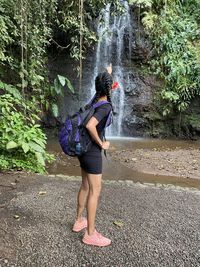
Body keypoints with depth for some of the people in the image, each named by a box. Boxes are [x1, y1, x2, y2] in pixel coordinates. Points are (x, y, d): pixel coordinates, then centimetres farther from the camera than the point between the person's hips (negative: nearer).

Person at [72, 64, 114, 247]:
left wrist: (108, 74, 46)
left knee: (85, 186, 19)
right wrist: (101, 144, -19)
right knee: (95, 191, -1)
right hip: (92, 151, -9)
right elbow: (90, 126, -34)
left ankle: (79, 221, 33)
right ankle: (90, 234, 10)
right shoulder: (106, 106, -19)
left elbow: (103, 87, 30)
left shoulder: (96, 100, 6)